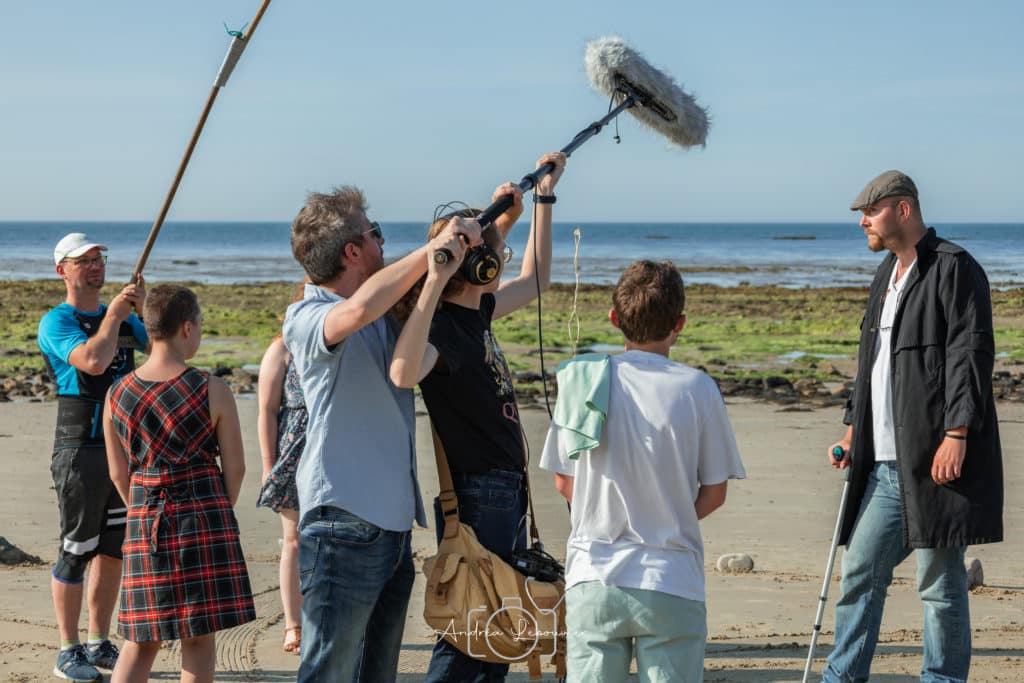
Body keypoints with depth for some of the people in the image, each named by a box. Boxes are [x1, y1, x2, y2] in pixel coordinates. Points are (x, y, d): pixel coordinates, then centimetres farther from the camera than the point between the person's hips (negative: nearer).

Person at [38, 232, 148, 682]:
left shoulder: (123, 318, 15)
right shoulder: (56, 322, -6)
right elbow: (93, 361, -23)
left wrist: (145, 307, -6)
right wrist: (113, 315, -11)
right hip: (81, 451, -6)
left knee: (113, 550, 10)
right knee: (76, 552, -3)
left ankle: (100, 644, 19)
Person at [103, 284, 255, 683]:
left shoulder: (117, 395, 1)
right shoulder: (212, 391, -9)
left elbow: (118, 474, 7)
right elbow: (234, 468, -3)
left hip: (143, 520, 3)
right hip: (205, 513, -3)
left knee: (140, 642, 11)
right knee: (199, 637, 6)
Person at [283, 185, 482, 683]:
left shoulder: (389, 311, 13)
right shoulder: (306, 318, -9)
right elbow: (357, 310, -32)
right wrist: (434, 248, -24)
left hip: (394, 524, 8)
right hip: (343, 526, -8)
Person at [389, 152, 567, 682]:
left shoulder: (476, 312, 8)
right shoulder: (442, 327, -21)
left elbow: (534, 280, 28)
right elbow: (403, 372, -44)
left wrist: (545, 197, 24)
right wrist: (434, 280, -49)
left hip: (507, 495, 10)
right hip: (477, 498, -10)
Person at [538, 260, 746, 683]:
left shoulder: (582, 381, -2)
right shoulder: (697, 389, -6)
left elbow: (564, 482, 6)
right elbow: (713, 494, 0)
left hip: (593, 578, 2)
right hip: (671, 583, -2)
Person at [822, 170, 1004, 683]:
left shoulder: (954, 269, -9)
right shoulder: (887, 275, 19)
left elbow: (970, 355, -16)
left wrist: (956, 434, -21)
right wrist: (854, 428, 20)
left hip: (937, 458, -9)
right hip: (886, 464, 9)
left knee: (939, 581, -1)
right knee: (859, 571, 9)